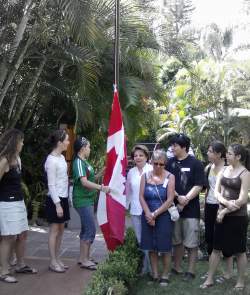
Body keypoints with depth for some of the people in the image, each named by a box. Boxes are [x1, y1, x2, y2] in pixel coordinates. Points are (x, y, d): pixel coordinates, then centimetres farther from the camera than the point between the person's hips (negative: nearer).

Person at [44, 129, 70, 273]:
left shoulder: (62, 157, 10)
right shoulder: (52, 160, -16)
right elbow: (51, 185, -18)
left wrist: (65, 199, 13)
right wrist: (57, 204, -19)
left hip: (63, 198, 9)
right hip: (55, 199, -9)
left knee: (61, 229, 14)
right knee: (54, 230, 1)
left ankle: (57, 259, 24)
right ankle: (53, 262, 11)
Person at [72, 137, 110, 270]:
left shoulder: (84, 162, 13)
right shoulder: (79, 162, -16)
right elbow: (84, 182, -26)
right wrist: (101, 187, -32)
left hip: (87, 200, 10)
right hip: (83, 200, -10)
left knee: (86, 229, 15)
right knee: (90, 229, -7)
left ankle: (83, 257, 24)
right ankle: (84, 260, 2)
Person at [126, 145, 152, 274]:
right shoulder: (131, 172, 9)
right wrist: (126, 206, 20)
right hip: (135, 211, 5)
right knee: (139, 240, 11)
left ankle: (150, 267, 12)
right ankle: (143, 267, 23)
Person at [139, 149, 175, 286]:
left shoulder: (169, 177, -6)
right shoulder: (145, 176, 4)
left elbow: (170, 200, -11)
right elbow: (141, 197, 0)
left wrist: (155, 214, -12)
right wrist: (148, 214, -12)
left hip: (164, 216, -3)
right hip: (148, 216, 3)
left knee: (165, 247, 3)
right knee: (151, 246, 9)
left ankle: (165, 275, 17)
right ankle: (155, 274, 21)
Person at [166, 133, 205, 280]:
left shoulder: (196, 163, -6)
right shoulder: (171, 162, 4)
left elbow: (198, 186, -9)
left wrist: (185, 199, -17)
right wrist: (178, 197, -13)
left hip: (191, 209, -4)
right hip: (174, 207, 4)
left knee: (192, 242, 4)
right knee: (177, 241, 16)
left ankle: (191, 271, 17)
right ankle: (177, 268, 29)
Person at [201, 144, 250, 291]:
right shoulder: (224, 170, 6)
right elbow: (217, 191, 2)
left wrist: (225, 211, -13)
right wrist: (226, 202, -17)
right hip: (223, 214, 5)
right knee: (216, 247, 9)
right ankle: (210, 279, 19)